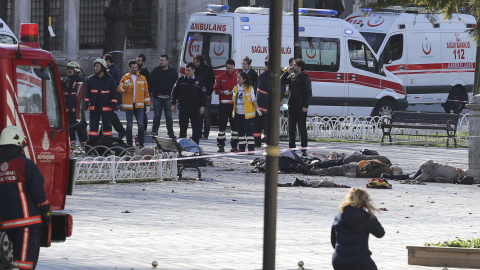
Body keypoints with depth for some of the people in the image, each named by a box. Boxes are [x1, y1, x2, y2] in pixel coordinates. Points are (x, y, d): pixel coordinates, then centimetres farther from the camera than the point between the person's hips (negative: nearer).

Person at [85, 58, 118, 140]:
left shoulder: (110, 79, 2)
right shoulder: (90, 79, 7)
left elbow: (114, 93, 3)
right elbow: (86, 93, 7)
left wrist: (113, 105, -4)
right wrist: (86, 104, -2)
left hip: (106, 108, -1)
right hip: (94, 108, 1)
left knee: (107, 126, 6)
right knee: (93, 126, 1)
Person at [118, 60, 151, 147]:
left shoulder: (142, 78, 9)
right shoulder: (125, 77, 2)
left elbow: (146, 92, 12)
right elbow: (120, 89, -6)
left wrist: (147, 104, 8)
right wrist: (125, 85, -26)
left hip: (139, 105, 1)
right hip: (128, 105, -1)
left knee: (141, 125, -6)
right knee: (129, 126, 4)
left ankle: (141, 143, 1)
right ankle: (129, 144, 10)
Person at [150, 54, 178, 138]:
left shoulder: (173, 72, 4)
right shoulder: (155, 71, 6)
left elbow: (176, 84, 7)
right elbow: (151, 83, 9)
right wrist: (150, 93, 0)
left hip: (168, 97, -1)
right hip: (157, 97, 1)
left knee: (169, 116, 1)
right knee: (157, 115, 5)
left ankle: (171, 132, 4)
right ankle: (154, 132, 11)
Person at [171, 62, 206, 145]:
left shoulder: (198, 81, 4)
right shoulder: (181, 80, 5)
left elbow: (203, 94, 7)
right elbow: (175, 92, 10)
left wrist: (202, 106, 0)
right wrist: (173, 104, 6)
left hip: (195, 108, 0)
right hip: (183, 107, 0)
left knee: (196, 128, -1)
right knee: (183, 127, 3)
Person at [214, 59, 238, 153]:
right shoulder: (221, 77, 7)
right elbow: (216, 89, 6)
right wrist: (224, 92, -11)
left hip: (234, 104, 0)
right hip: (223, 105, 0)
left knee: (235, 125, 2)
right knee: (222, 125, 0)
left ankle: (234, 145, 9)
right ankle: (221, 145, 4)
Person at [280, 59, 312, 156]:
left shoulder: (305, 78, -7)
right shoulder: (293, 77, 14)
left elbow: (308, 93, -11)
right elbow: (282, 81, 23)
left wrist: (306, 106, -17)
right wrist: (287, 72, 9)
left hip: (300, 106, -8)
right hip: (292, 104, 8)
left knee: (302, 128, -5)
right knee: (291, 127, 9)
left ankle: (304, 150, -2)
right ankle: (291, 148, 15)